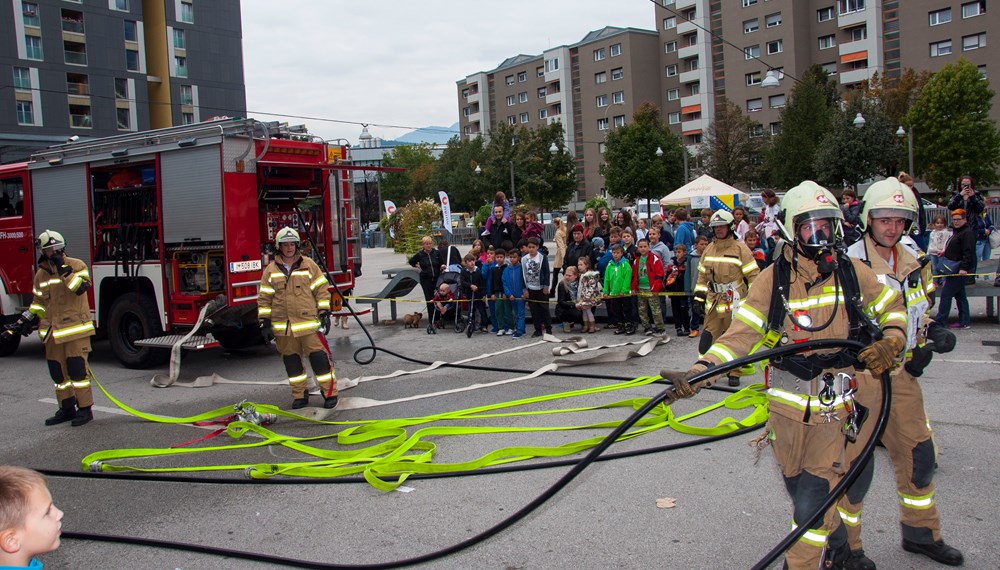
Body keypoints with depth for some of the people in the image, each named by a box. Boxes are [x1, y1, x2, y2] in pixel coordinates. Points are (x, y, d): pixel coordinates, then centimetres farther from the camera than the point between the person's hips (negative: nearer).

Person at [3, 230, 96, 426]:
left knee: (77, 368, -7)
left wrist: (64, 269, -24)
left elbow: (81, 287, -21)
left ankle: (85, 408, 0)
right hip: (52, 331, 6)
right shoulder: (41, 273, 13)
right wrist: (24, 322, 11)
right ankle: (67, 408, 20)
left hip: (76, 327, -6)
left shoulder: (76, 265, -3)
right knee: (58, 370, 9)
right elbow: (39, 302, 20)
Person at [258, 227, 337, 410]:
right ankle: (300, 395, 22)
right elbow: (264, 298, 7)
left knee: (319, 357, -3)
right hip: (283, 326, 2)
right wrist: (265, 323, 2)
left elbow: (322, 290, 3)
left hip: (308, 322, -2)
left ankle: (330, 393, 7)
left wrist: (324, 314, -3)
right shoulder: (271, 270, 6)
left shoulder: (309, 265, 2)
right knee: (291, 361, 9)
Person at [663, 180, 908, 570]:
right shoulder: (773, 279, -6)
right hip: (787, 408, 1)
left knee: (811, 508, -7)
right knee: (801, 492, 18)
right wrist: (696, 374, -26)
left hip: (835, 410, -1)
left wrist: (891, 341, -6)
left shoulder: (853, 272, -1)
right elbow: (740, 334, -13)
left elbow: (893, 307, 15)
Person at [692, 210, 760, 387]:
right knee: (708, 336, 2)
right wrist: (699, 298, 13)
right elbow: (702, 276, 17)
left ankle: (734, 372, 15)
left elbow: (754, 275, -4)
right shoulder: (709, 249, 12)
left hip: (735, 302, -4)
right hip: (714, 301, 4)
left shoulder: (740, 249, -4)